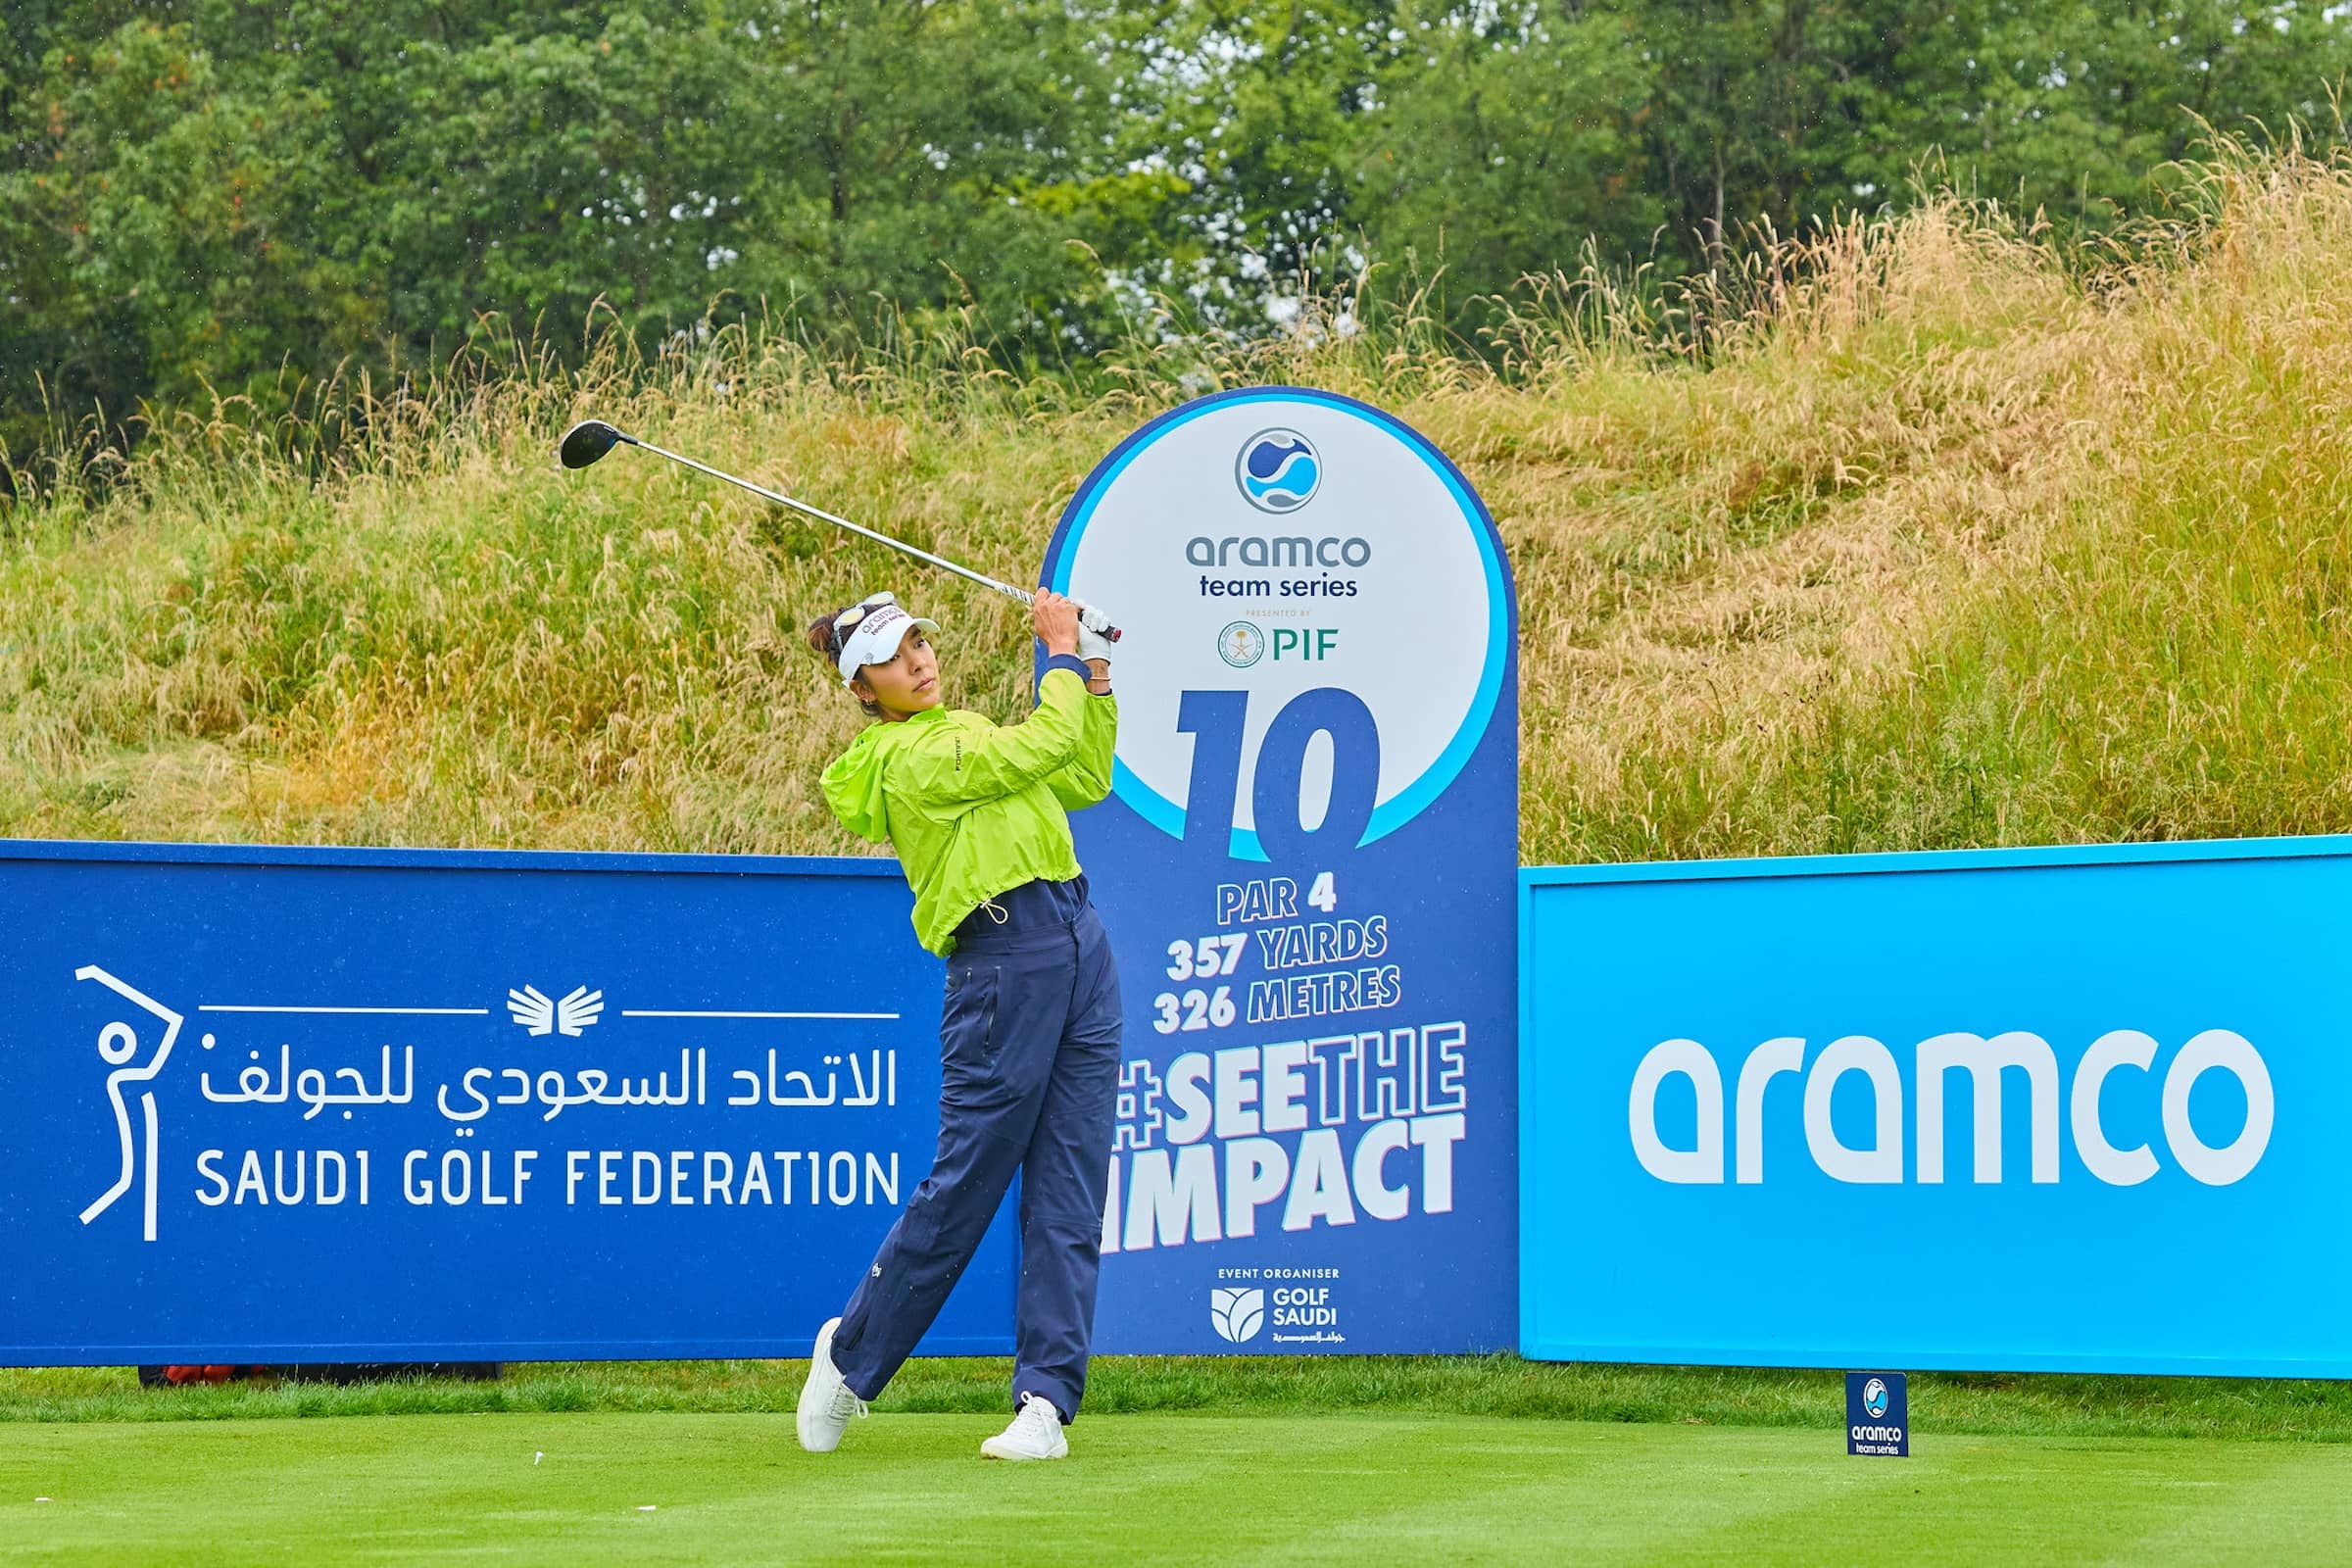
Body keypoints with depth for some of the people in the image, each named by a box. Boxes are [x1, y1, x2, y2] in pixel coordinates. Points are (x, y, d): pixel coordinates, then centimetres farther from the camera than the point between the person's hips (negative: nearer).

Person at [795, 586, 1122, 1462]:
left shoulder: (960, 733, 20)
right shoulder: (911, 757, -10)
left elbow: (1083, 780, 26)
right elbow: (1045, 746, -17)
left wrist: (1097, 680, 18)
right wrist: (1063, 655, -2)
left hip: (1078, 948, 8)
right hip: (1005, 960, -8)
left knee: (1069, 1196, 1)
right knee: (961, 1190, -2)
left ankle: (1046, 1399, 0)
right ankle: (853, 1356, 17)